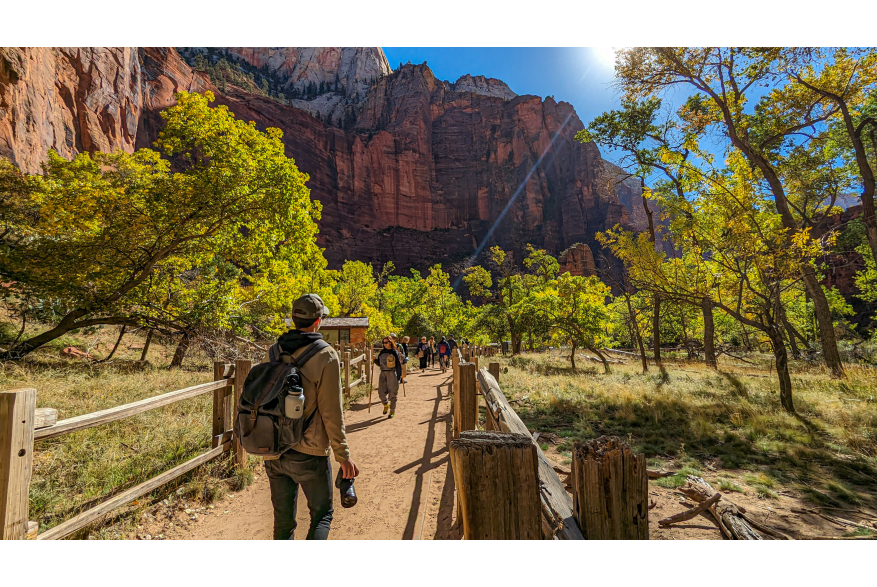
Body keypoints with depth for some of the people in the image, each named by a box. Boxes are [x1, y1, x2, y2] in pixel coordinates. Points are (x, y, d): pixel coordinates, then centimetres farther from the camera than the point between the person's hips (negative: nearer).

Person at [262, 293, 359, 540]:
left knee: (283, 520, 20)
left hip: (274, 452, 5)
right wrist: (343, 455, -7)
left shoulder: (273, 352, -1)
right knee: (322, 515, 15)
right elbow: (331, 412, -16)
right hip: (309, 455, -5)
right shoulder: (325, 356, -17)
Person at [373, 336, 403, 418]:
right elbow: (379, 363, 17)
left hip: (392, 373, -4)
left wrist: (399, 376, -8)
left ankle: (392, 411, 15)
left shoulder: (395, 352, -4)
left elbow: (398, 365, -3)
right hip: (383, 373, 4)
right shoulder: (382, 352, 10)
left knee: (392, 393, 1)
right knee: (381, 392, 1)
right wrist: (375, 360, -4)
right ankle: (386, 405, 31)